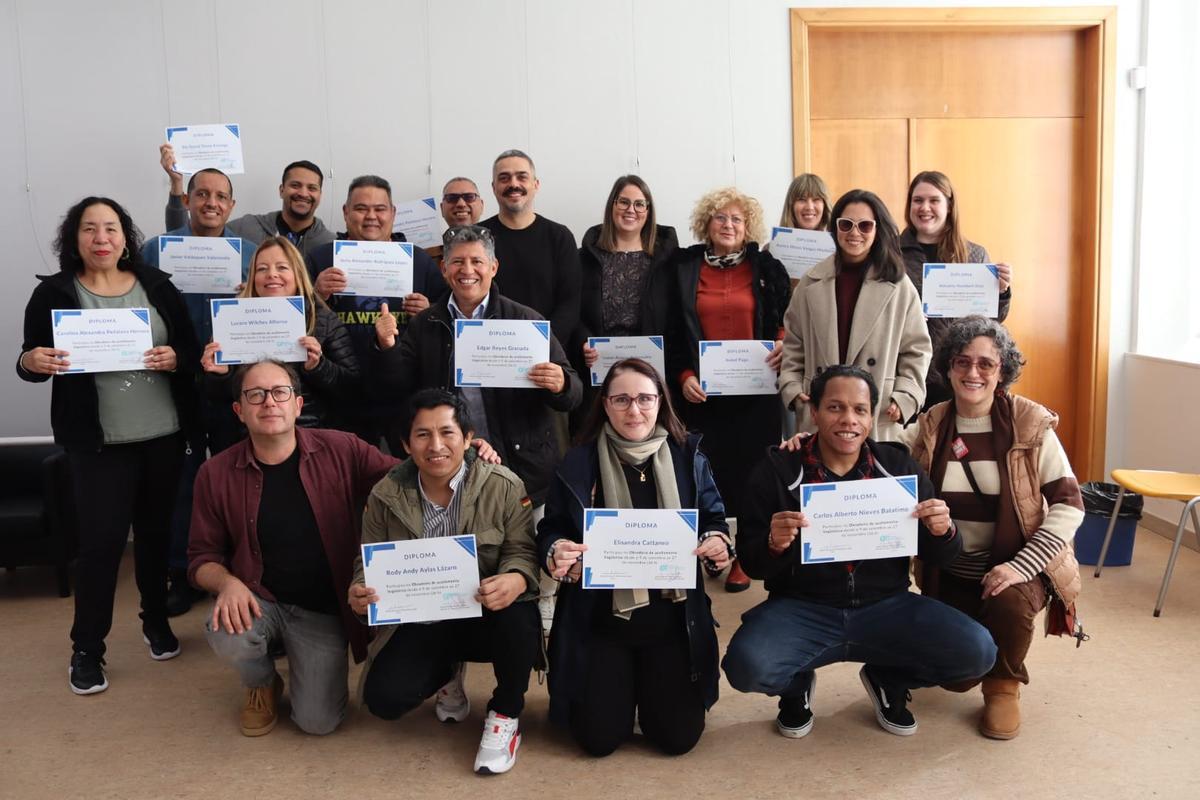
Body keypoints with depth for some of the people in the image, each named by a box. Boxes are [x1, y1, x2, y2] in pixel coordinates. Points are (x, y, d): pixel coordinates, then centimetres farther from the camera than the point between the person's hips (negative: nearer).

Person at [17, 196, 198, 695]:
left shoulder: (156, 285, 5)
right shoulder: (53, 293, 0)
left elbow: (191, 350, 6)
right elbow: (29, 360, 0)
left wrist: (175, 358, -15)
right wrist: (31, 362, -22)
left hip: (164, 434, 3)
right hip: (98, 441, -2)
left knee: (156, 529, 13)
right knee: (102, 538, -4)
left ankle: (156, 619, 33)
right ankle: (86, 647, 12)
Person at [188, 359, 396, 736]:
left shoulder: (340, 451, -11)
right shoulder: (216, 474, -6)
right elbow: (202, 556, 1)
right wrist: (228, 583, -22)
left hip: (323, 610, -1)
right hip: (258, 602, 1)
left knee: (318, 721, -10)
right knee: (226, 635, -33)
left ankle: (302, 661, 27)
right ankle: (262, 683, 7)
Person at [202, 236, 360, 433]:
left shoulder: (324, 319, 5)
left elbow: (354, 387, 2)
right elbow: (219, 396, 15)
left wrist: (317, 367, -13)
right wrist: (219, 374, -6)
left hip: (317, 435, -3)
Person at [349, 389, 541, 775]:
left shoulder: (504, 486, -12)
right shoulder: (386, 495, -4)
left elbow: (522, 551, -13)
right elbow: (369, 562, 3)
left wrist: (515, 581, -38)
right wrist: (360, 591, -22)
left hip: (487, 615, -2)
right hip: (419, 621, 2)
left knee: (520, 622, -36)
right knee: (384, 699, -18)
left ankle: (505, 714, -2)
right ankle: (447, 672, 21)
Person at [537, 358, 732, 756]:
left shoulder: (688, 456, 1)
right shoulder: (578, 462, -3)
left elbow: (714, 519, 5)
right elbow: (550, 531, 0)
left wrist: (718, 542, -18)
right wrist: (555, 552, -24)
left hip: (672, 617, 1)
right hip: (600, 619, -1)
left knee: (678, 736, 0)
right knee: (599, 737, -2)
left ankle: (652, 687, 34)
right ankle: (622, 687, 33)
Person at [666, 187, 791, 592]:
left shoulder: (767, 268, 7)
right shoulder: (684, 267, 7)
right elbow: (672, 331, 7)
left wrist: (785, 341, -10)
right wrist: (683, 375, -5)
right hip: (702, 390, 0)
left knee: (749, 467, 1)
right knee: (708, 470, 0)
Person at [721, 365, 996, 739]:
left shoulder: (899, 467, 1)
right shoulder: (775, 470, -6)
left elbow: (934, 557, 7)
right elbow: (751, 564, -3)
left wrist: (942, 532, -17)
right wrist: (773, 545, -27)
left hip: (885, 607, 2)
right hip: (802, 609, -2)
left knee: (976, 651, -19)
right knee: (746, 665, -30)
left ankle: (888, 678, 15)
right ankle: (797, 684, 11)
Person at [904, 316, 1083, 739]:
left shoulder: (1031, 426, -10)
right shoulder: (928, 428, -3)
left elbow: (1069, 505, -12)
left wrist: (1020, 565, -24)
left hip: (1015, 564, -2)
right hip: (950, 572, 2)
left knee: (1009, 603, -35)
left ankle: (1004, 684, 0)